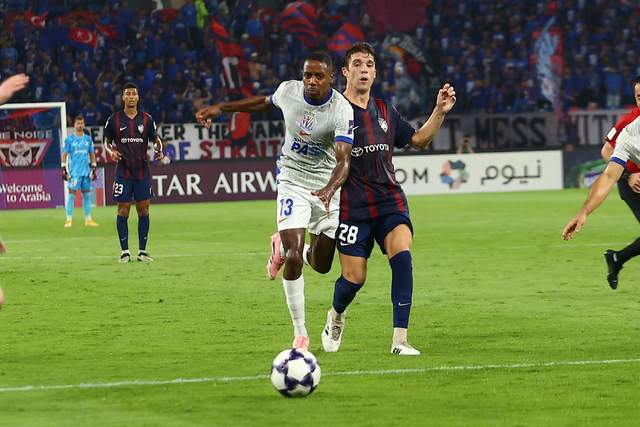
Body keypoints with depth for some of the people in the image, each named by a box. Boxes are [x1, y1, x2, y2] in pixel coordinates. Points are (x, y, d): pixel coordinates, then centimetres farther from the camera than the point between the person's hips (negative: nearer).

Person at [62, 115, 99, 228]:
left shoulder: (88, 139, 11)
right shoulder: (69, 139, 0)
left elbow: (92, 154, 16)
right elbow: (64, 154, 0)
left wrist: (94, 168, 10)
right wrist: (64, 169, -7)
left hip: (86, 171, 4)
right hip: (74, 172, -4)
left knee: (87, 194, 6)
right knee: (71, 194, -8)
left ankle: (88, 219, 11)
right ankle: (69, 220, -7)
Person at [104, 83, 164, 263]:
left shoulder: (146, 119, 4)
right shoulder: (114, 120, 1)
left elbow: (155, 139, 11)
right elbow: (107, 141, 10)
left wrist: (159, 150, -10)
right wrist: (111, 151, -12)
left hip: (142, 172, 2)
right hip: (123, 172, -1)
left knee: (143, 210, 2)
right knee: (123, 210, -4)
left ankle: (142, 251, 8)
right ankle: (125, 251, 1)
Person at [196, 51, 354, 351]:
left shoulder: (342, 111, -20)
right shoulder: (288, 91, -9)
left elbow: (343, 161, -29)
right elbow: (265, 102, 16)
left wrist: (330, 189, -48)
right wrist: (221, 108, 17)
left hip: (327, 187, 0)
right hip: (293, 181, 0)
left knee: (321, 265, 6)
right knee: (294, 258, -16)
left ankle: (284, 245, 40)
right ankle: (299, 332, -3)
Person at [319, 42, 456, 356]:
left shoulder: (385, 112, 12)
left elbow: (419, 140, 23)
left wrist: (439, 112, 10)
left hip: (390, 201, 3)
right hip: (352, 208, -3)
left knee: (402, 255, -21)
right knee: (354, 278, -4)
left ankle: (400, 339, -20)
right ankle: (336, 316, 34)